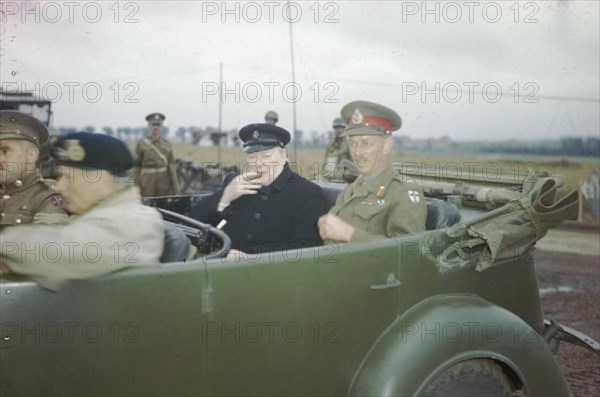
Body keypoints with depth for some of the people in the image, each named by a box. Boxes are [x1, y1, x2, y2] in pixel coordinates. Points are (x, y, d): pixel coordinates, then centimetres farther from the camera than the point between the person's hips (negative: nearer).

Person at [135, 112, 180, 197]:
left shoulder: (167, 145, 6)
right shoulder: (141, 145, 0)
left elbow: (171, 167, 4)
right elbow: (137, 167, 0)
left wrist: (176, 188, -2)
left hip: (164, 186, 2)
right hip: (147, 186, -2)